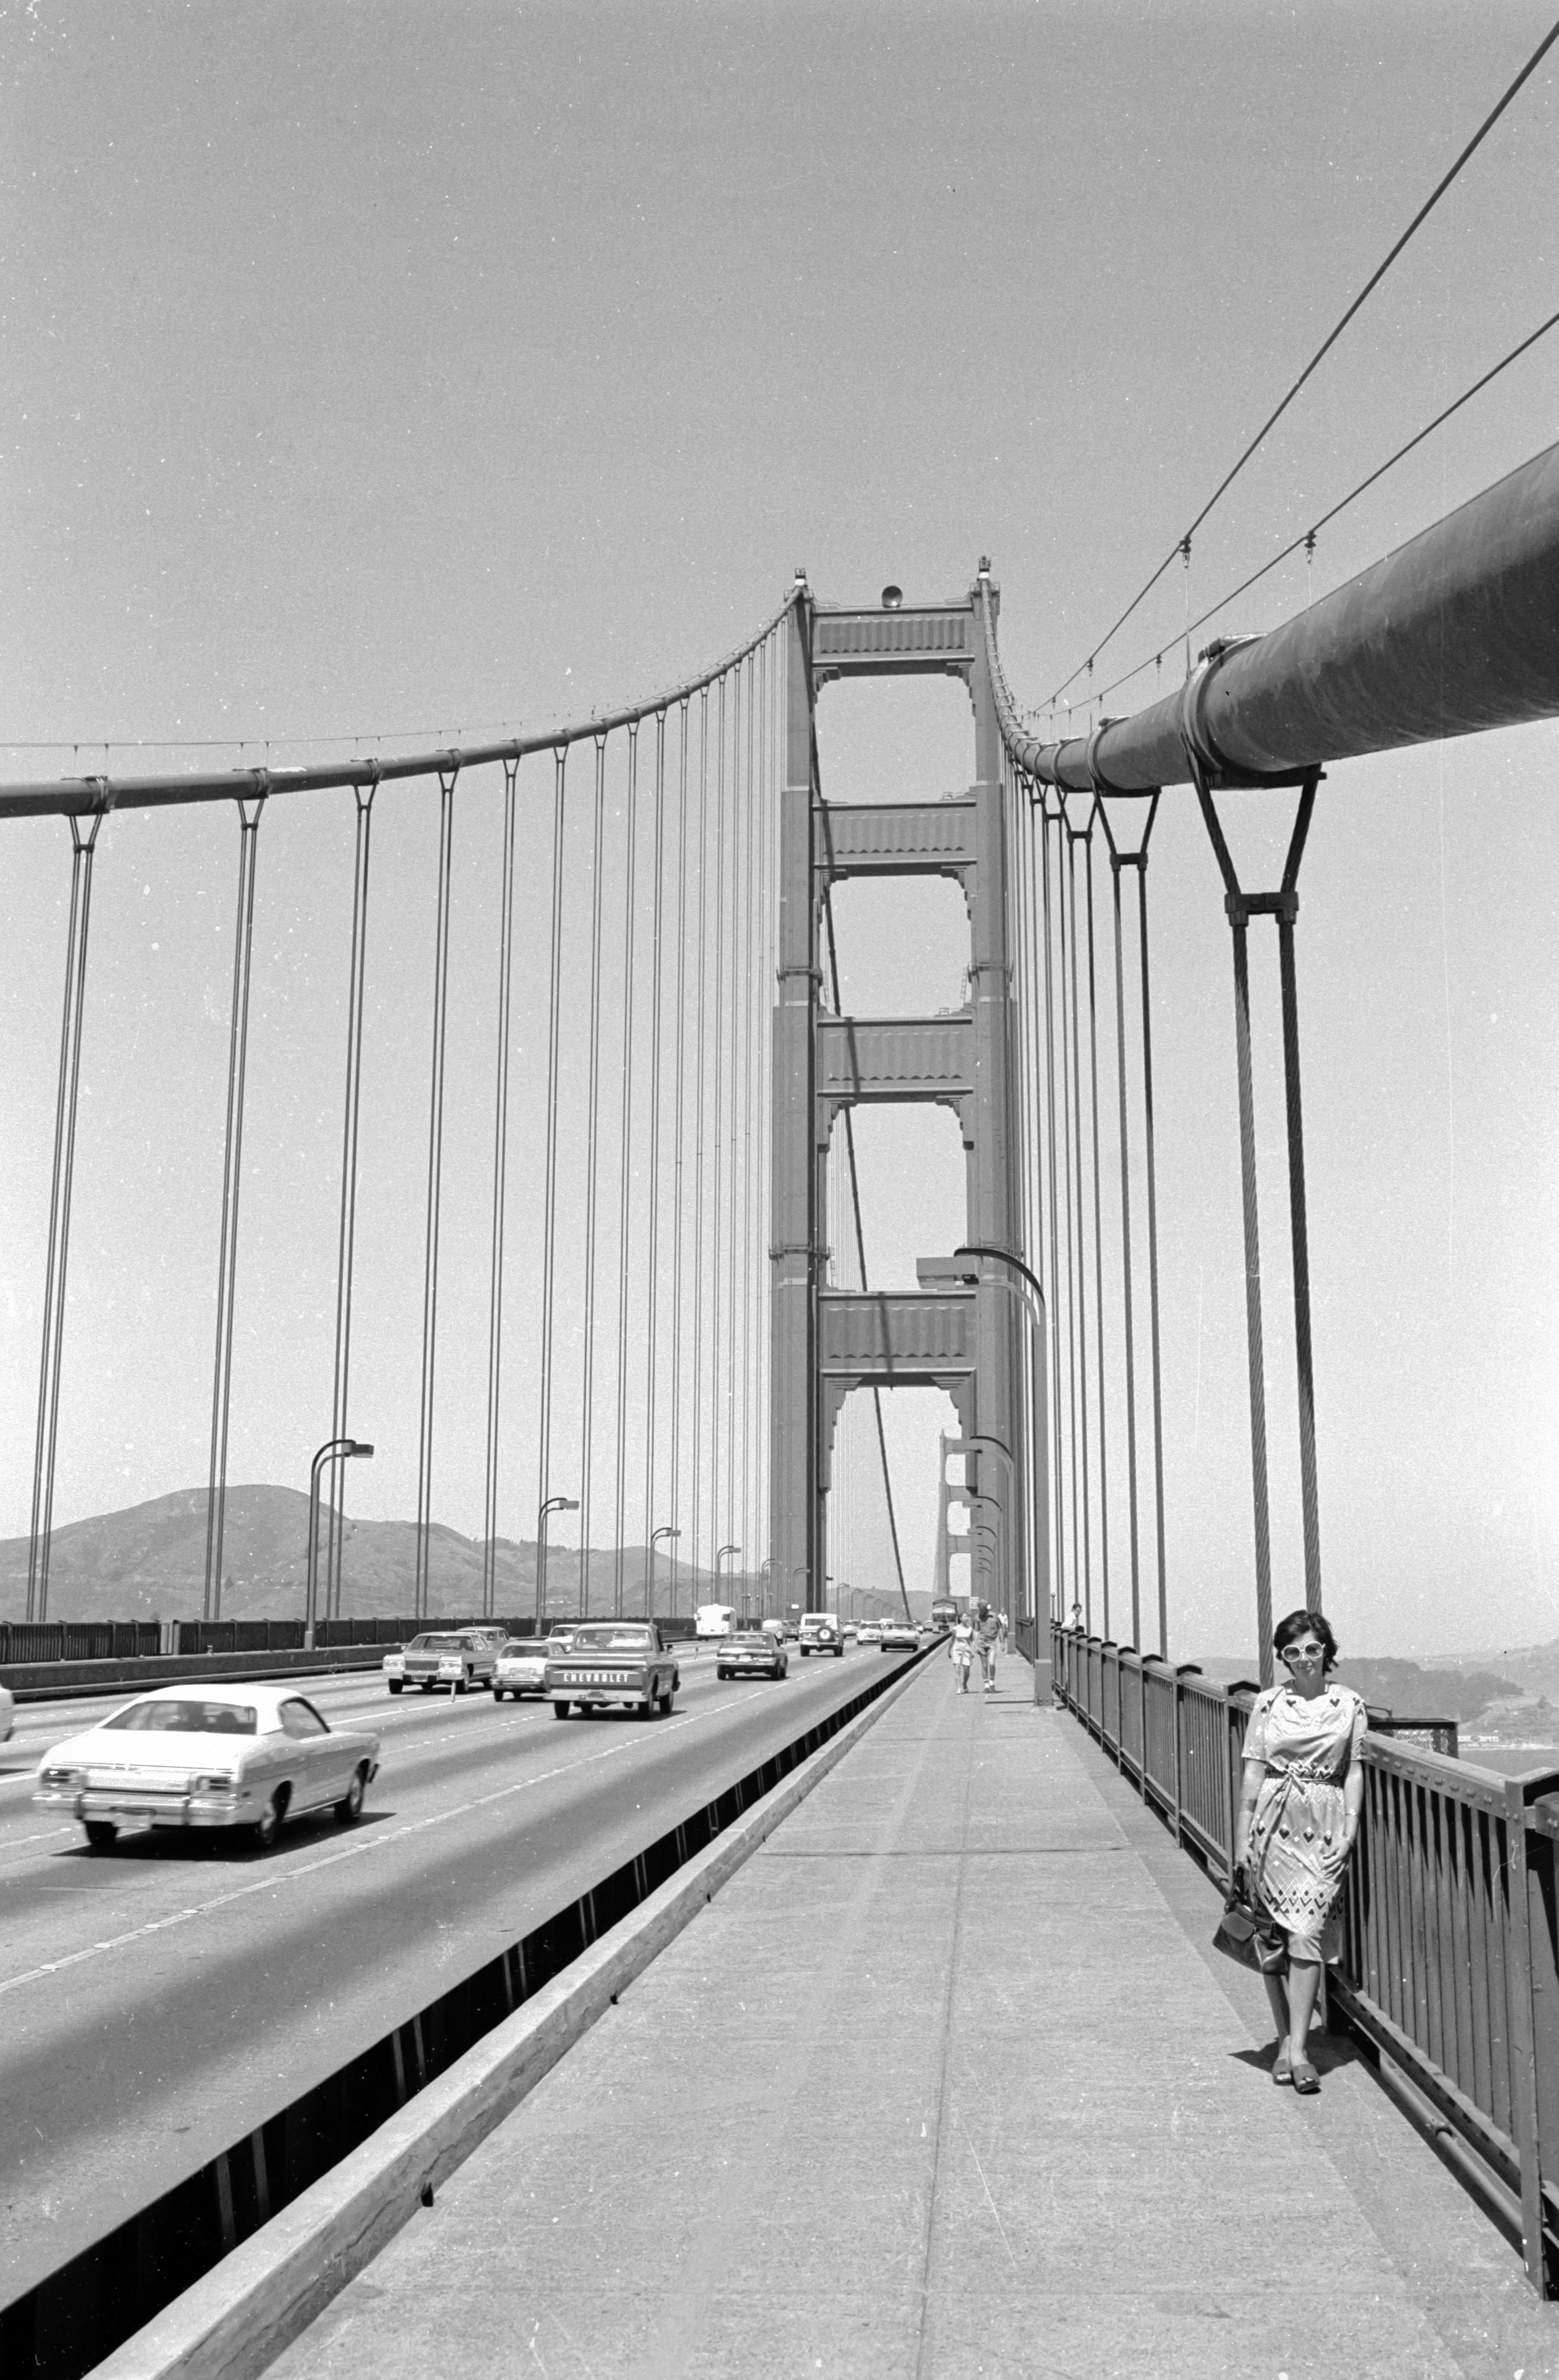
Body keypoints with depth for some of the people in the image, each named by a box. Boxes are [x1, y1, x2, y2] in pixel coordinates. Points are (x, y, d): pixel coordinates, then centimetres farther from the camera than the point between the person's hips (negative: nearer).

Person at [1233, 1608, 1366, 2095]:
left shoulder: (1350, 1704, 4)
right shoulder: (1269, 1703, 5)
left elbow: (1354, 1771, 5)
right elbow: (1252, 1773, 5)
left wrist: (1349, 1832, -5)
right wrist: (1241, 1845, 3)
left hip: (1324, 1827, -1)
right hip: (1274, 1823, 1)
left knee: (1308, 1933, -11)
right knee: (1272, 1937, 4)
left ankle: (1298, 2048, -7)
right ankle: (1286, 2040, 16)